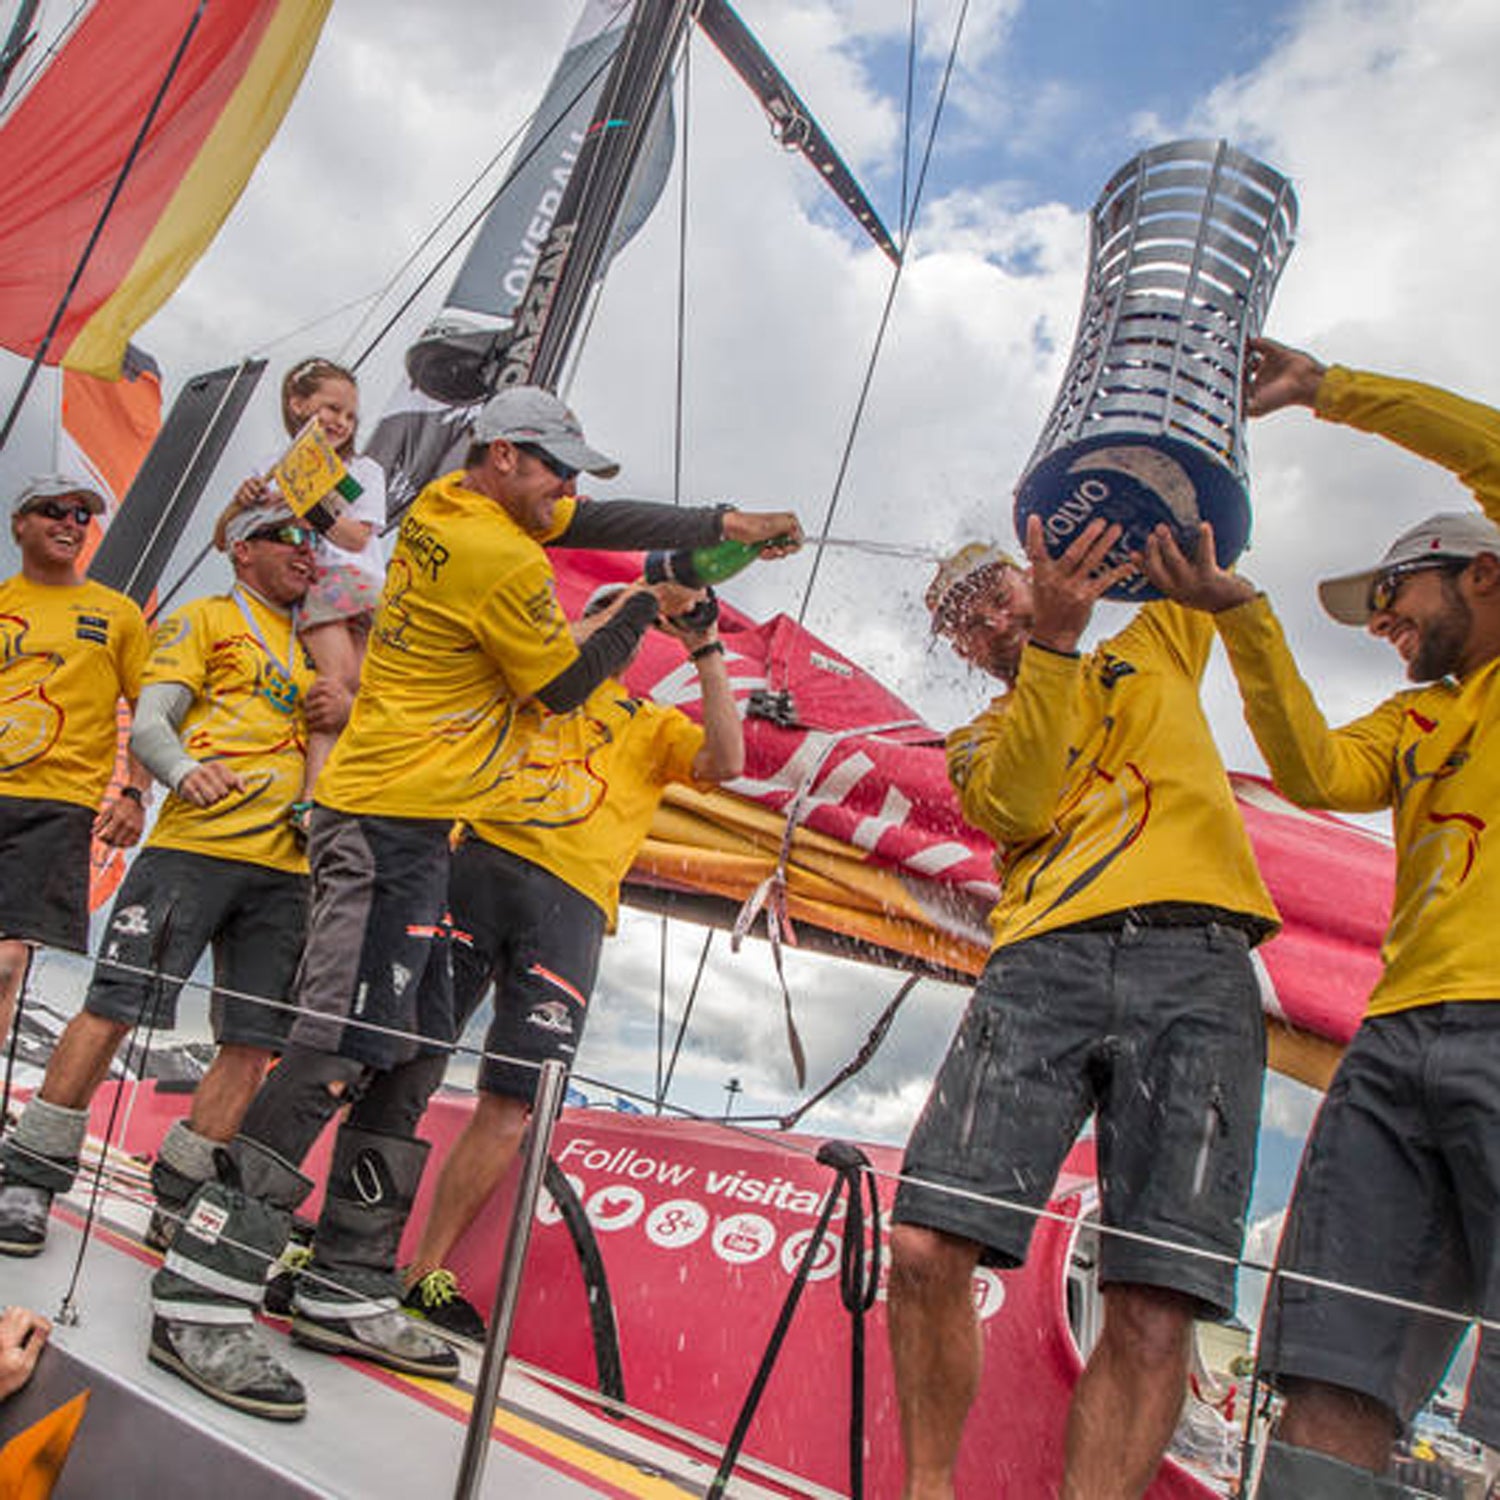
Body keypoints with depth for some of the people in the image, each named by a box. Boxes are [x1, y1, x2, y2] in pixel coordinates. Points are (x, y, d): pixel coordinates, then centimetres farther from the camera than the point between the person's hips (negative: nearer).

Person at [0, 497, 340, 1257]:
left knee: (253, 1042, 1)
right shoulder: (204, 620, 11)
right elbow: (147, 725, 0)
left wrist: (341, 715, 3)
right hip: (194, 844, -5)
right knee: (112, 1008, -8)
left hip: (282, 867, 5)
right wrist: (185, 769, -22)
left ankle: (177, 1200, 13)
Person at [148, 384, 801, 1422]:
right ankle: (201, 1297, -7)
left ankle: (347, 1290, 17)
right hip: (393, 821, -10)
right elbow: (563, 685, -3)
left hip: (409, 825, 10)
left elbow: (601, 521, 20)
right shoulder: (501, 562, -15)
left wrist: (727, 525, 18)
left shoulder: (449, 507, 13)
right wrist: (647, 610, 9)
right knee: (343, 1048, -13)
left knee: (407, 1053, 10)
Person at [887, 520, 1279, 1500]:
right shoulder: (982, 740, 24)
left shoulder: (1157, 644, 30)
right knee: (927, 1247, -13)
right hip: (1043, 963, 1)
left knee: (1156, 1310, -12)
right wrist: (1051, 641, -9)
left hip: (1195, 960, 0)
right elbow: (1016, 803, 1)